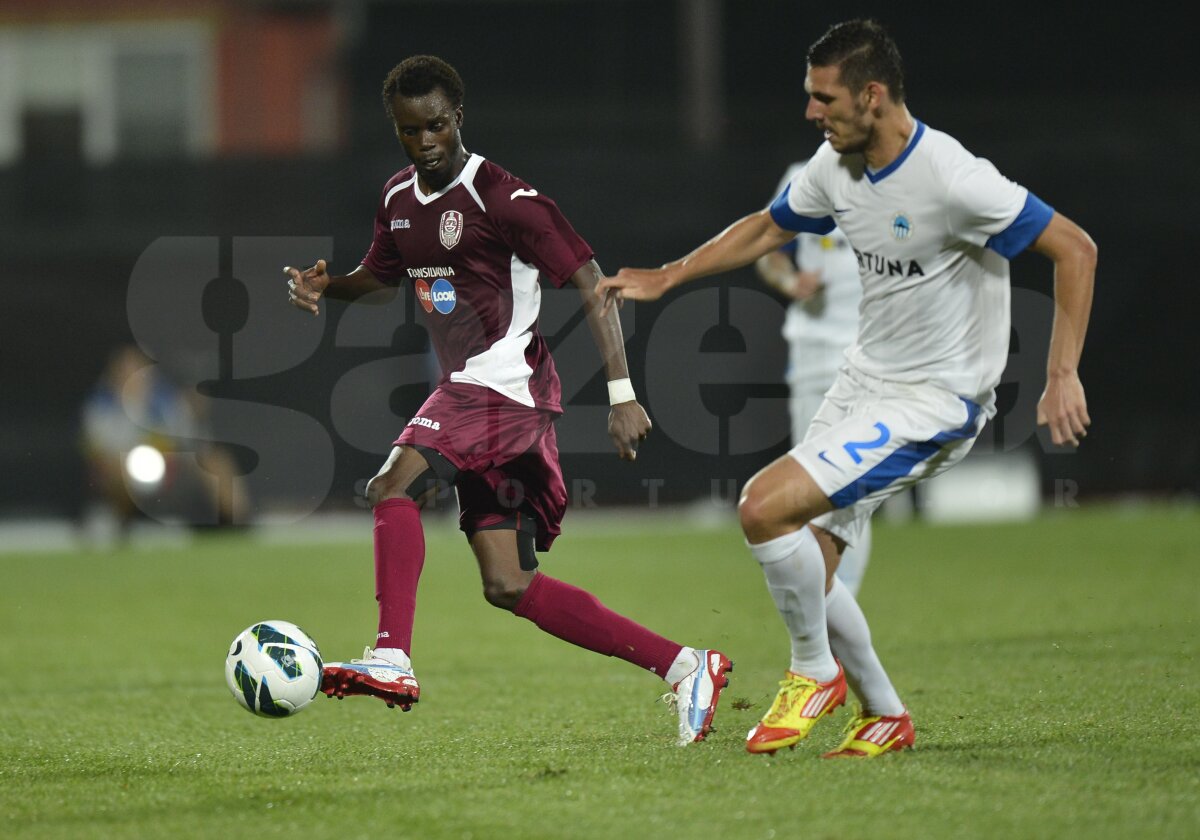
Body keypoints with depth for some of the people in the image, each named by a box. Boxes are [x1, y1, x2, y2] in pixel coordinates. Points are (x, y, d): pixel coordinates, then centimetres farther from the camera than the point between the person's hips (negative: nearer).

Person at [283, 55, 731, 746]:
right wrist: (324, 287, 7)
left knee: (395, 485, -28)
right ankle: (684, 668, 10)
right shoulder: (400, 198, 12)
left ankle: (392, 660, -33)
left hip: (505, 379, -9)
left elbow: (591, 283, -13)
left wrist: (622, 394, -20)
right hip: (468, 389, 9)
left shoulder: (504, 198, -13)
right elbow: (382, 278, 30)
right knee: (510, 586, 5)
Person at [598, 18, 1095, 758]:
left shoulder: (949, 178, -24)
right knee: (804, 571, 5)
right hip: (865, 382, 8)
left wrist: (1063, 376, -25)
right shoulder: (836, 167, 0)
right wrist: (664, 279, 20)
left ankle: (815, 671, 1)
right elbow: (768, 227, 21)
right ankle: (884, 717, 25)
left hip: (935, 401, -8)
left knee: (765, 507, -21)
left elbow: (1074, 248, -20)